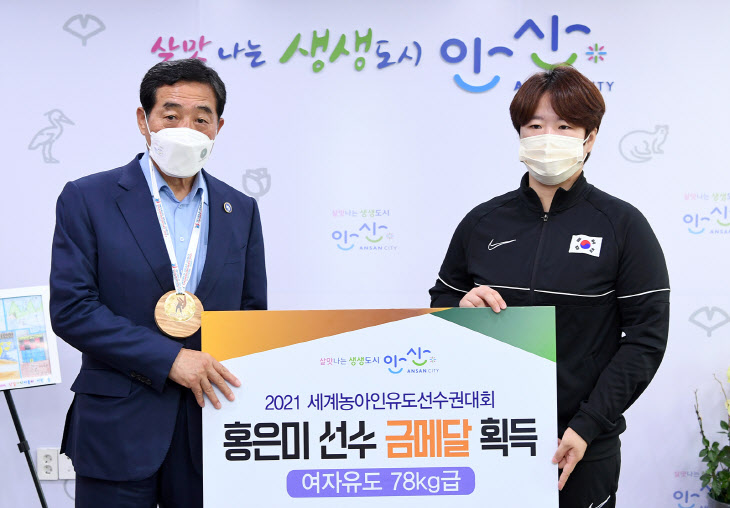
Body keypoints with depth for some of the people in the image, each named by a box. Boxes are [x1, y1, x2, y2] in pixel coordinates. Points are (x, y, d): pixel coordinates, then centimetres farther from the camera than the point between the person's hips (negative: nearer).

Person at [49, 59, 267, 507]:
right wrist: (169, 359, -16)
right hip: (118, 432, -3)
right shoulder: (87, 199, -3)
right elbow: (71, 310, -10)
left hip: (212, 420, 3)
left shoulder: (241, 211, 8)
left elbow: (252, 315, 12)